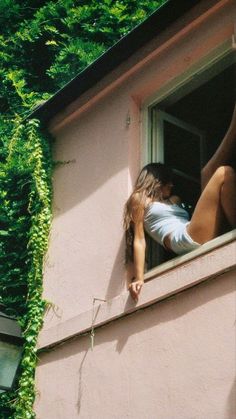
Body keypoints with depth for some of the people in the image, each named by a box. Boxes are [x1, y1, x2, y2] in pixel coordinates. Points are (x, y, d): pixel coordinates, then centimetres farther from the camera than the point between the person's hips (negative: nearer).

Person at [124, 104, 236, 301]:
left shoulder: (174, 200, 37)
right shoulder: (139, 199, 17)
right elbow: (139, 240, 5)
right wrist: (139, 278, -5)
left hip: (204, 240, 8)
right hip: (185, 239, -7)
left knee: (210, 174, 19)